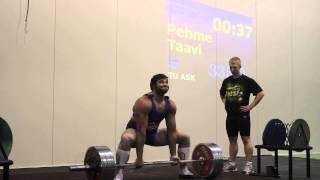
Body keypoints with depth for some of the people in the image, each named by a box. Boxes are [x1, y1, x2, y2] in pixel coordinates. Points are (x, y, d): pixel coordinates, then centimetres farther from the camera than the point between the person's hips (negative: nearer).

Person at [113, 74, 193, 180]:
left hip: (153, 133, 7)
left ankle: (184, 170, 12)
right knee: (126, 138, -43)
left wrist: (173, 154, -7)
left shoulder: (171, 105, -10)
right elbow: (141, 131, -30)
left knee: (185, 137, 3)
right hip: (135, 131, -6)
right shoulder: (144, 103, -29)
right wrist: (139, 158, -29)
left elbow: (171, 130, -5)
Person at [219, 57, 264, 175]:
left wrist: (250, 106, -9)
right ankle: (232, 164, 19)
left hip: (242, 115, -5)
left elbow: (261, 93, -7)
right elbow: (222, 93, 28)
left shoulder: (247, 80, -6)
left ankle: (249, 165, 0)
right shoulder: (226, 81, 9)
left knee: (246, 139, -4)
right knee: (232, 140, 11)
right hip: (230, 115, 5)